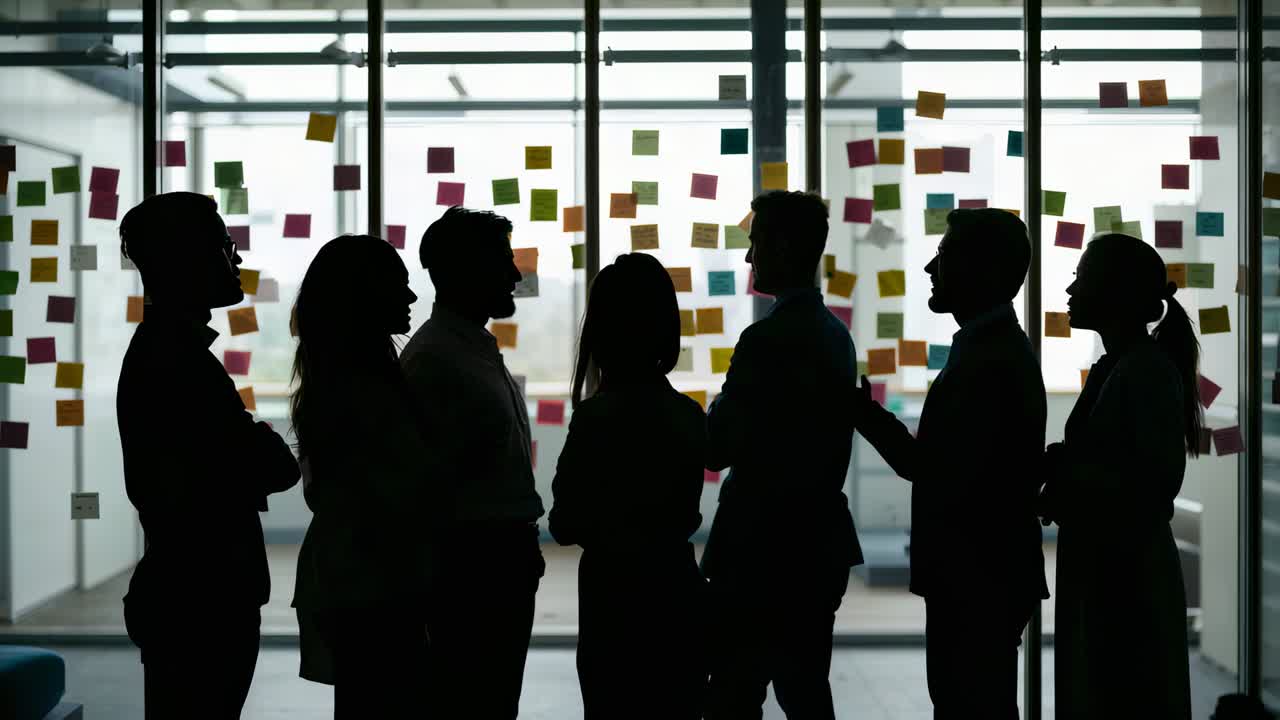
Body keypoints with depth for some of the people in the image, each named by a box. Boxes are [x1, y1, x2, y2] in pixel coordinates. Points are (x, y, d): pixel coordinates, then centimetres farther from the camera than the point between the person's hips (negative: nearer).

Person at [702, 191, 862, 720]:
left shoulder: (769, 338, -17)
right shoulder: (835, 334, 10)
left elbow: (718, 448, -16)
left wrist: (715, 414, 3)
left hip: (762, 548, -9)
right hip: (819, 545, 9)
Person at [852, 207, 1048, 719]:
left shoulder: (991, 360, -21)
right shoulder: (994, 349, 12)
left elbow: (942, 474, -24)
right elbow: (943, 465, 11)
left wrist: (868, 414, -14)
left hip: (979, 582, -10)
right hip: (980, 577, 10)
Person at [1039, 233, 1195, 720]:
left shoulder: (1150, 372, -16)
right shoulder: (1112, 369, 11)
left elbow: (1153, 482, -21)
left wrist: (1061, 472, -16)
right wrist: (1058, 465, -2)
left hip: (1130, 576, -9)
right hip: (1101, 568, 9)